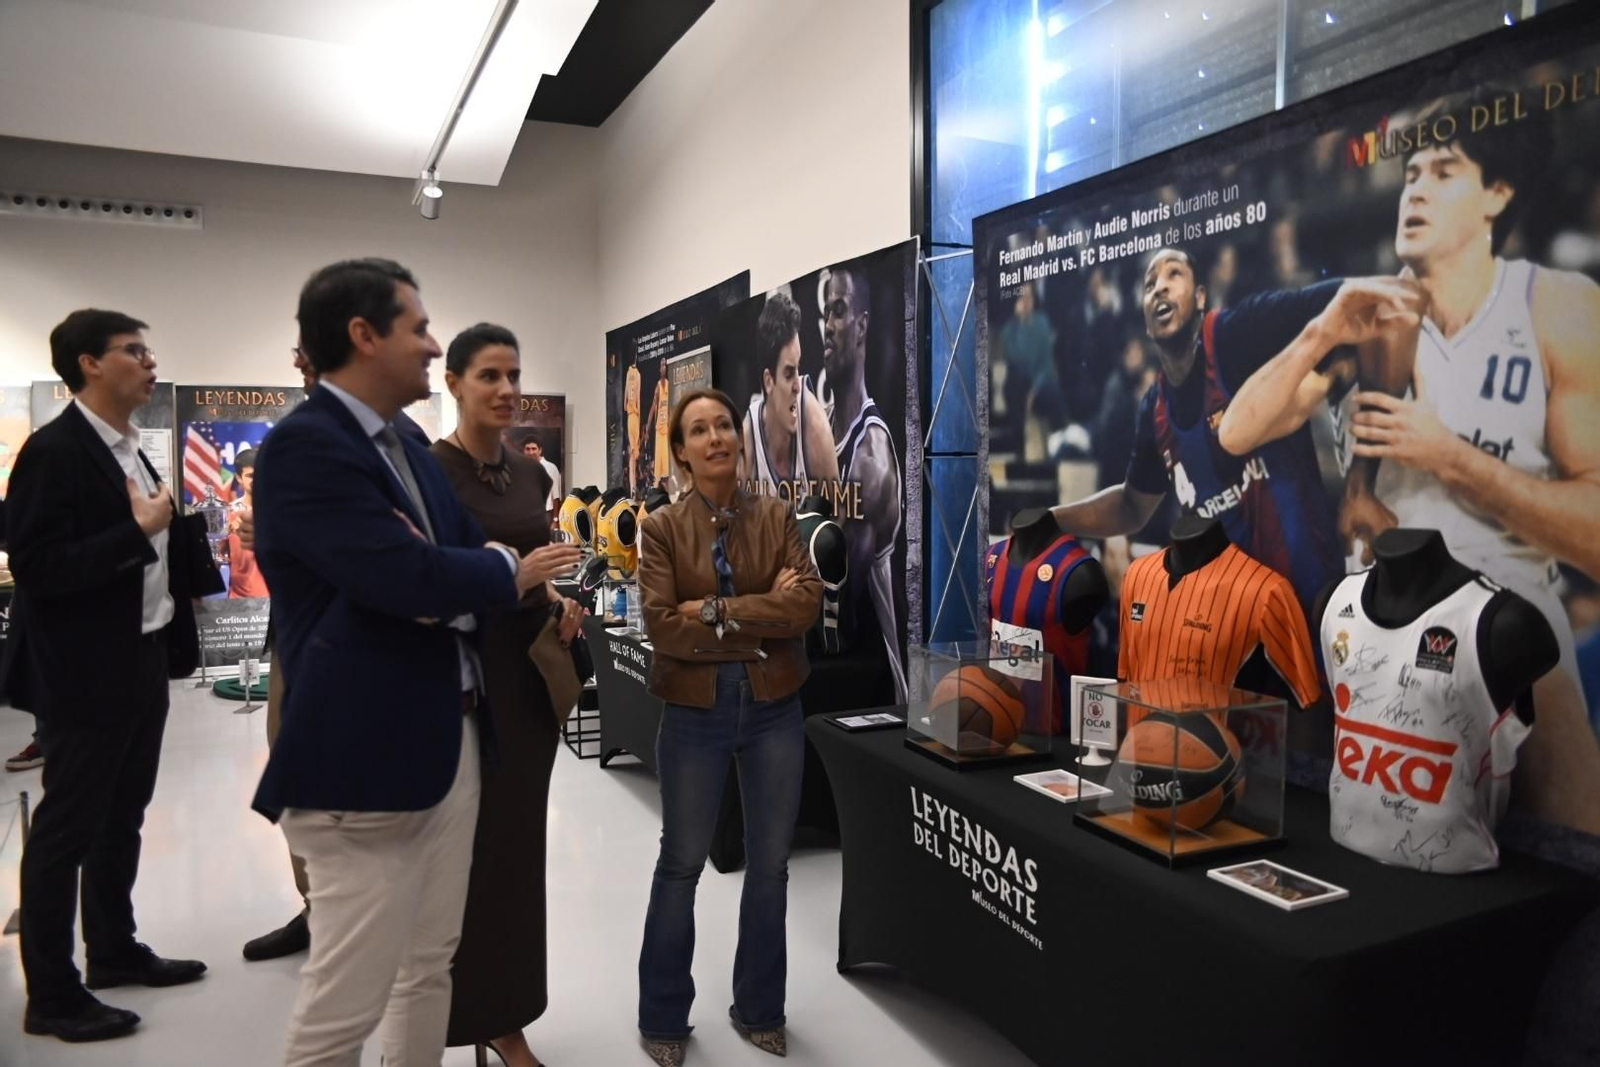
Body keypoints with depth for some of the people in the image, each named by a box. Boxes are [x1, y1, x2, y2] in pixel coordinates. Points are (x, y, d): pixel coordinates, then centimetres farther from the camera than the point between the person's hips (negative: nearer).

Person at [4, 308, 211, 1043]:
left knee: (120, 819, 19)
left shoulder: (130, 451, 11)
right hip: (87, 672, -9)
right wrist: (139, 530, -23)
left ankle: (115, 952, 34)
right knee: (66, 829, 3)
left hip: (142, 663, 9)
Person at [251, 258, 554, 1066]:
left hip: (450, 738, 9)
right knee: (346, 1001, 2)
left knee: (429, 969, 19)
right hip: (365, 756, -9)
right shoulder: (305, 444, -16)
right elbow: (408, 575, -26)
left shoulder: (407, 450, 14)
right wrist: (512, 573, -7)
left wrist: (541, 593, -8)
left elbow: (470, 549, 16)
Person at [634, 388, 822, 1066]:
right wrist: (766, 615, -16)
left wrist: (716, 610, -18)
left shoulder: (777, 517, 1)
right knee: (681, 863, 11)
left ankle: (758, 1010, 34)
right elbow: (663, 629, -16)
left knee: (770, 863, 13)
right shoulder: (662, 528, -4)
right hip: (695, 710, -2)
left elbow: (808, 604, -13)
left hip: (774, 707, 2)